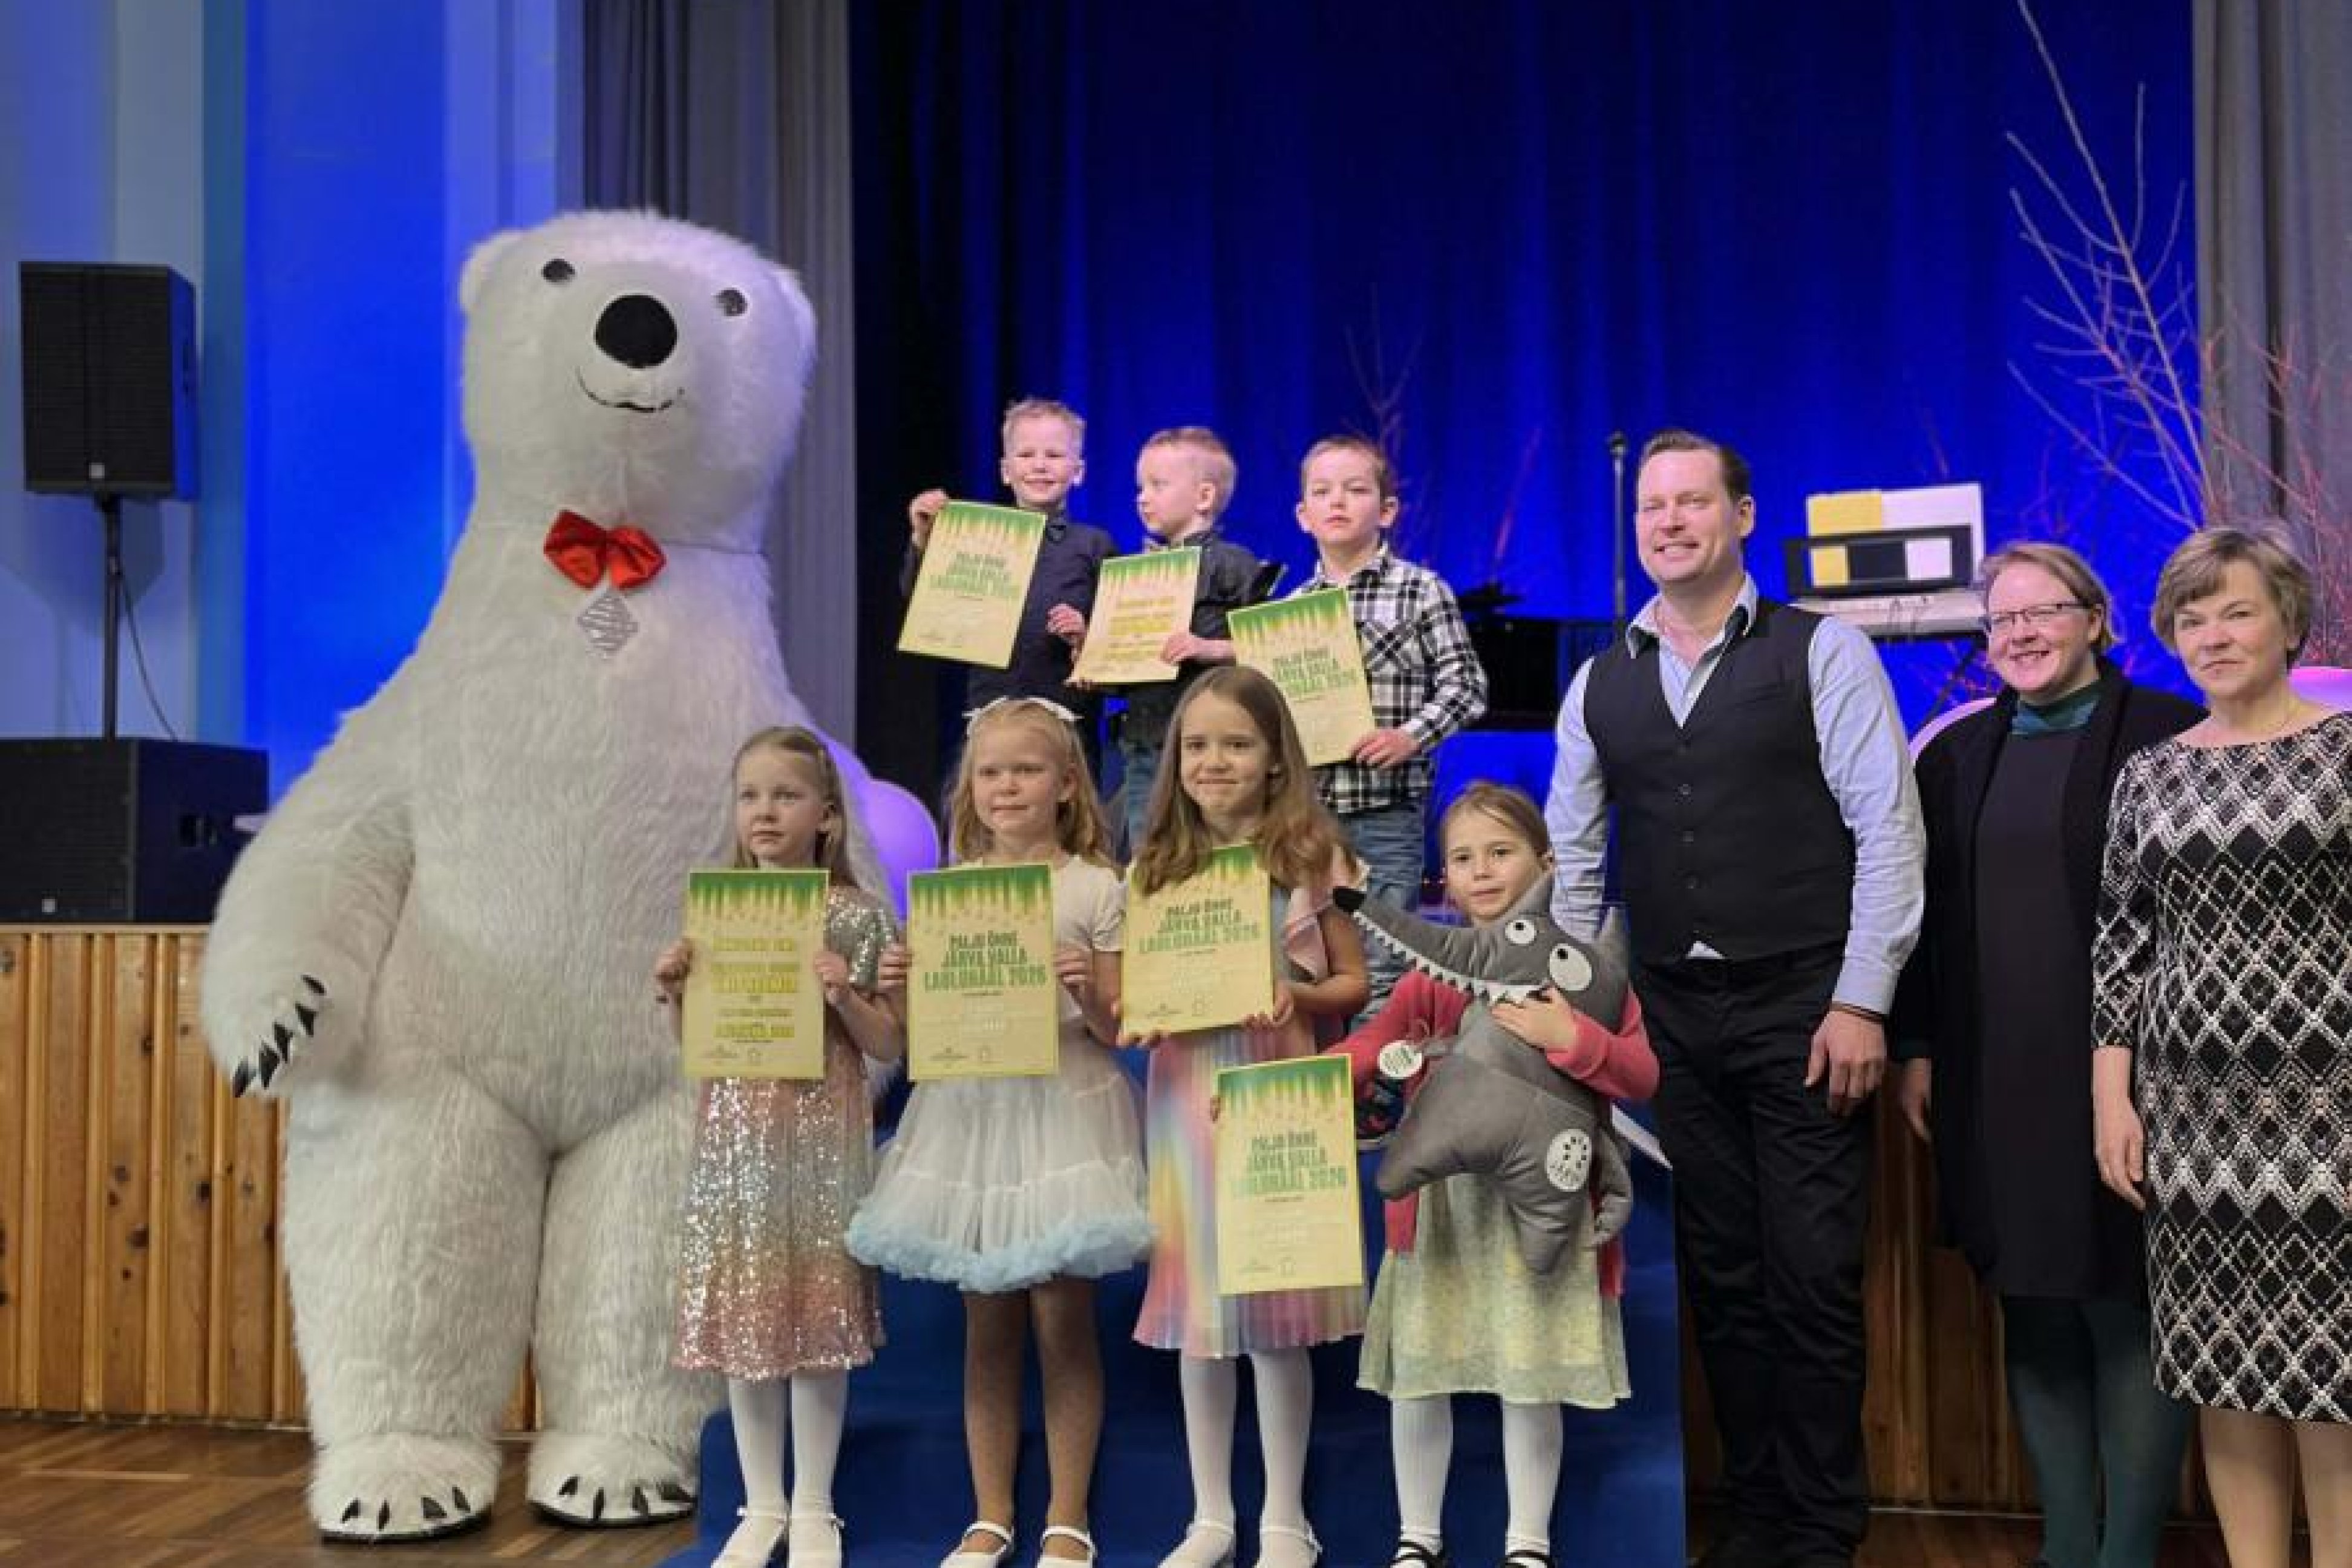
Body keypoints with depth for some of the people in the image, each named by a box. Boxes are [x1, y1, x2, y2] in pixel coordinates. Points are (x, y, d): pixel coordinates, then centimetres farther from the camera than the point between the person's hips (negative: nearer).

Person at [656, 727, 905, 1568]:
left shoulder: (855, 915, -4)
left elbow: (890, 1046, -2)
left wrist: (844, 995, -18)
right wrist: (673, 990, -6)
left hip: (820, 1130, -3)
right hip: (735, 1132, 3)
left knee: (818, 1310, 3)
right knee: (741, 1310, 8)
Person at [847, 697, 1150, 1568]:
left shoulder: (1095, 887, -1)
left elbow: (1115, 1028, -2)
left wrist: (1088, 989, -21)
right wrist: (901, 988, -8)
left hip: (1062, 1106, -3)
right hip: (970, 1107, 3)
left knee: (1063, 1321, 2)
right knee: (987, 1326, 10)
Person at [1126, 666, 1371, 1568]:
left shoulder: (1307, 856, -2)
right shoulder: (1154, 869, 6)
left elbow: (1353, 985, 2)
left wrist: (1296, 996, -17)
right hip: (1183, 1097, 3)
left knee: (1276, 1314, 3)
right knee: (1195, 1317, 10)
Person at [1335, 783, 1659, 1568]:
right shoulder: (1432, 974, 5)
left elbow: (1642, 1075, -6)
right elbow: (1369, 1048, -6)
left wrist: (1571, 1038, -23)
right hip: (1442, 1201, 2)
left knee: (1532, 1381, 4)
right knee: (1418, 1374, 8)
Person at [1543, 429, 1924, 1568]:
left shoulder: (1822, 652, -2)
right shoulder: (1599, 682, 10)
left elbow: (1888, 828, -7)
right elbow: (1571, 854, 11)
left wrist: (1861, 1002, -12)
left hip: (1802, 1005, -4)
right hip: (1673, 1011, 4)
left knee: (1812, 1280, 1)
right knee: (1719, 1277, 11)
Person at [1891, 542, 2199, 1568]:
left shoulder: (2169, 736, -1)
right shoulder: (1956, 755, 13)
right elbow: (1921, 909, 15)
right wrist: (1915, 1050, 10)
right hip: (1988, 1085, 5)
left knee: (2126, 1311, 1)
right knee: (2033, 1313, 10)